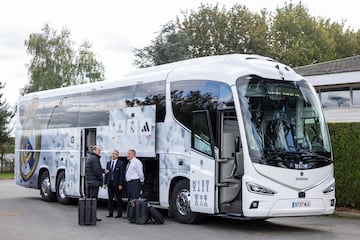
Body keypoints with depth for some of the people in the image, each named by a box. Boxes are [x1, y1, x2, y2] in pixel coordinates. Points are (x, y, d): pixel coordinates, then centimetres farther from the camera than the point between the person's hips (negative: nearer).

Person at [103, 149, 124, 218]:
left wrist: (120, 184, -13)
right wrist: (105, 183, 6)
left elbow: (122, 174, -7)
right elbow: (106, 173, 13)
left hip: (117, 184, -5)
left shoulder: (120, 163, -4)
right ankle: (110, 213, 12)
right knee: (110, 199, 7)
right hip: (110, 183, 5)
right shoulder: (108, 163, 13)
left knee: (118, 199, 0)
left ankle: (119, 214, 5)